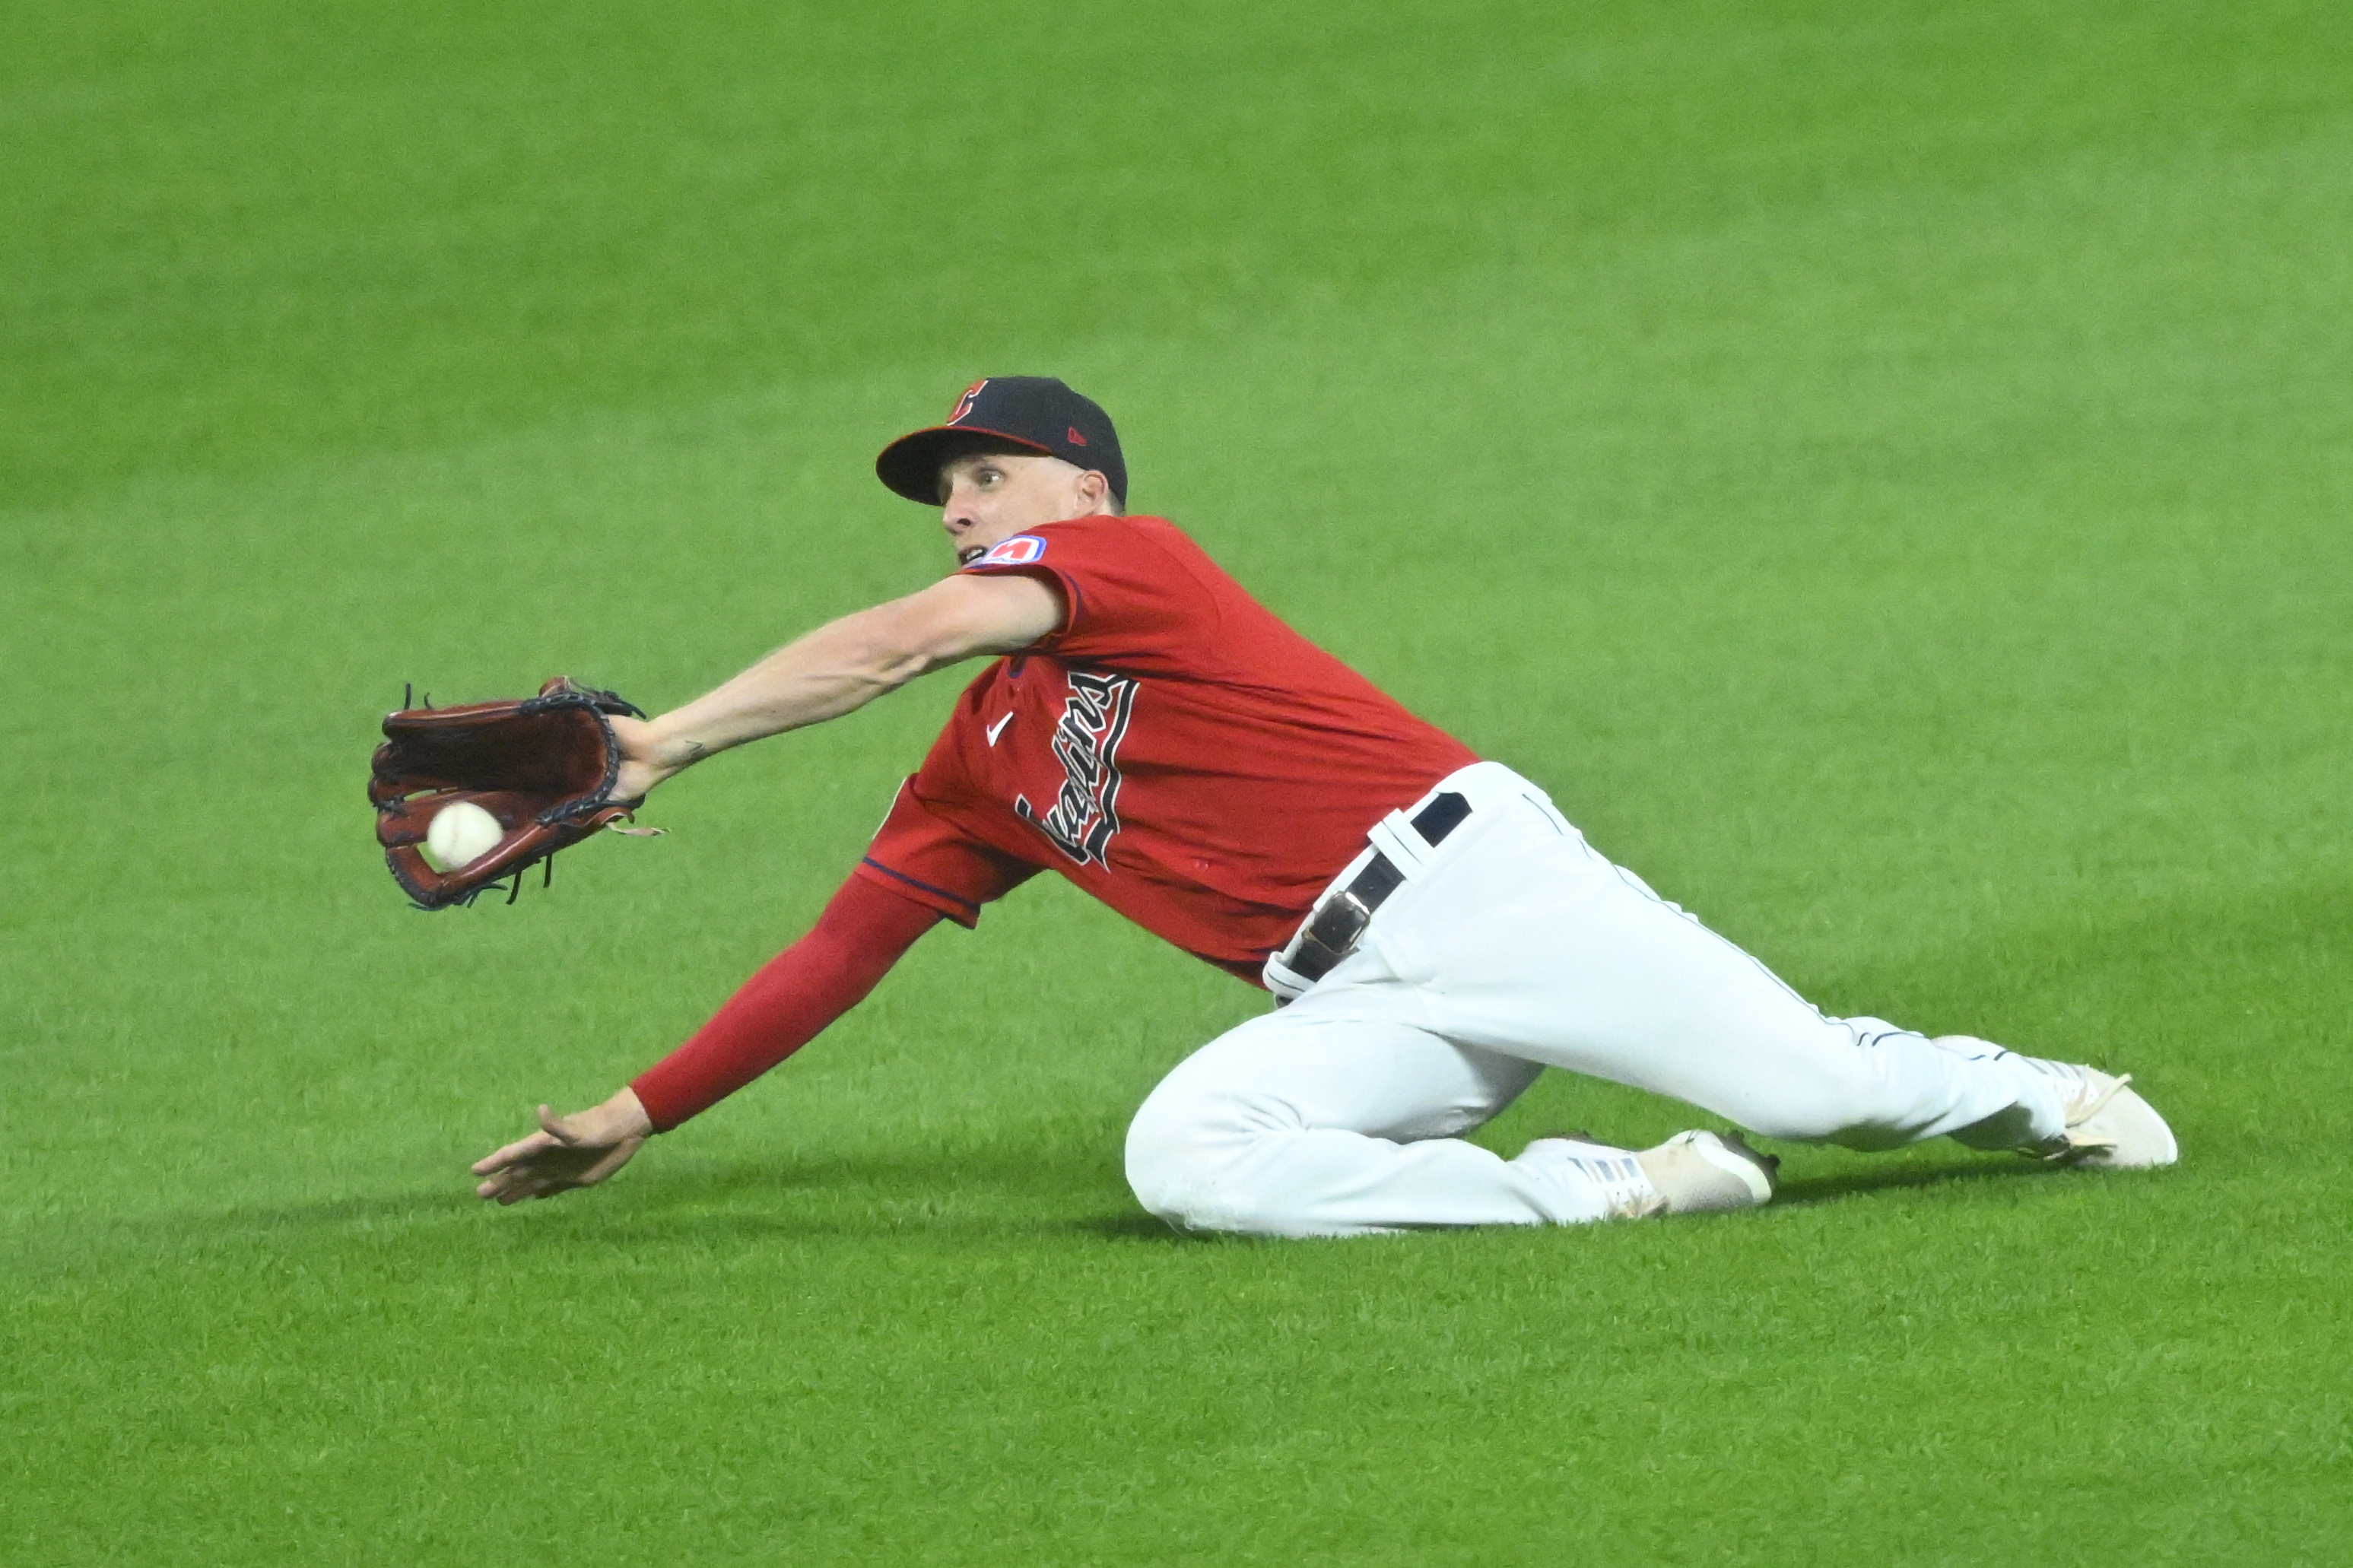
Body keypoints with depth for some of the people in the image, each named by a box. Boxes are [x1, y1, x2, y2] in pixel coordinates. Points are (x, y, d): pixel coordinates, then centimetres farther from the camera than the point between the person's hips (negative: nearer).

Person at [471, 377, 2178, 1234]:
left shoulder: (1137, 557, 2)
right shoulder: (981, 770, 24)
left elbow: (898, 642, -12)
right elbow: (839, 950, 26)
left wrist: (663, 741, -10)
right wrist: (634, 1118, 20)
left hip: (1473, 875, -6)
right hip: (1356, 1009, 6)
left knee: (1804, 1081, -19)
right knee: (1184, 1156, -25)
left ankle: (2040, 1101, 14)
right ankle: (1599, 1189, -18)